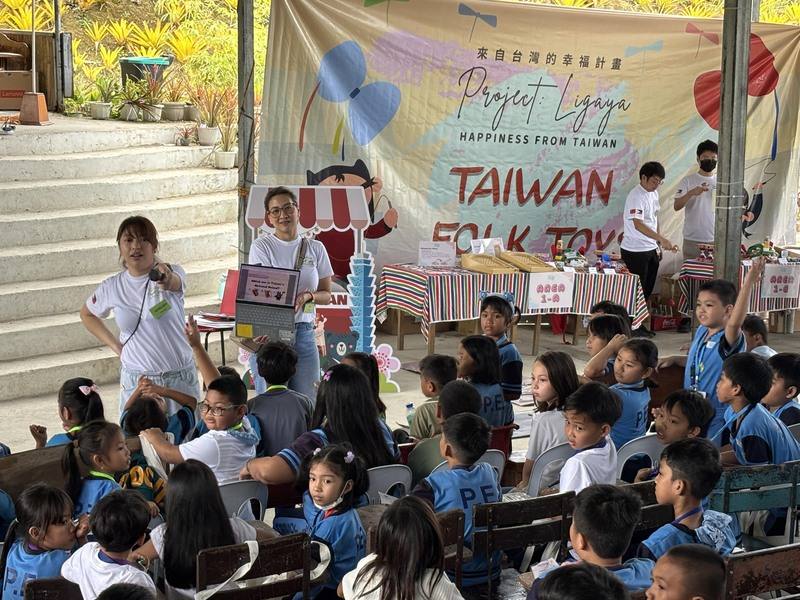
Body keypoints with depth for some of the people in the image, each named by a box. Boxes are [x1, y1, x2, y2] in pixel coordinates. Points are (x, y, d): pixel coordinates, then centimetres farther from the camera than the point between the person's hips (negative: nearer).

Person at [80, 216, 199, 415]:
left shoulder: (172, 274, -8)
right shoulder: (112, 287, 1)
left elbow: (175, 283, -33)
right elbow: (87, 314, 19)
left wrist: (167, 279, -57)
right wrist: (115, 346, 6)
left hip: (180, 378, -1)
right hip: (135, 380, 2)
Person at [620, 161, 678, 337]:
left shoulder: (654, 194, 10)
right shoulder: (636, 196, -19)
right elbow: (638, 224, -31)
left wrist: (658, 246, 18)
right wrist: (662, 239, -39)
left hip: (651, 249, 9)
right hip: (635, 251, -9)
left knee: (647, 289, 13)